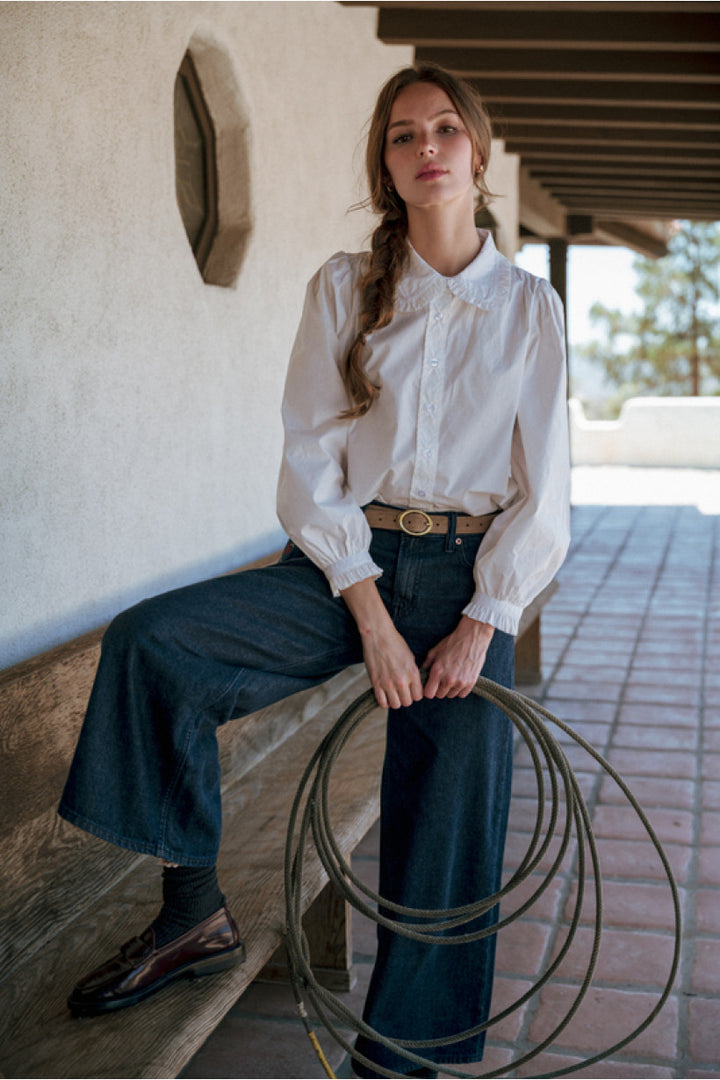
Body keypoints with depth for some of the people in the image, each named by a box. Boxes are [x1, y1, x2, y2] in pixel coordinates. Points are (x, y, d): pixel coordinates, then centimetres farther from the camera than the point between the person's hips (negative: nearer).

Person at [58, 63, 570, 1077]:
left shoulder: (527, 304, 5)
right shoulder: (345, 287, 4)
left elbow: (542, 492, 1)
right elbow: (310, 460, -3)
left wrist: (480, 624, -12)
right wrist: (371, 614, -14)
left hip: (467, 576, 0)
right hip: (343, 562, 1)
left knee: (453, 802, -7)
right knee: (148, 641, -20)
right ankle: (194, 912, -8)